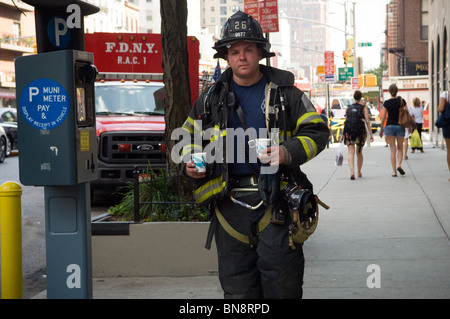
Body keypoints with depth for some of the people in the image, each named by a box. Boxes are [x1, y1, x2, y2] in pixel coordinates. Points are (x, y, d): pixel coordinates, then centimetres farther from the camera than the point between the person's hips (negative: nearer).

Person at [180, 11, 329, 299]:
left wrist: (288, 152, -13)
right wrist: (189, 163, 2)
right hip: (229, 202, 3)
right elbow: (190, 138, 23)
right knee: (237, 286, 7)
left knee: (282, 285, -2)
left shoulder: (286, 94, 5)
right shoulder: (210, 101, 12)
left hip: (275, 201, -2)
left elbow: (317, 132, 5)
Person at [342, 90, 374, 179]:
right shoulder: (363, 108, 3)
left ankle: (352, 172, -25)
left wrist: (344, 134, 16)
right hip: (360, 131, 0)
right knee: (359, 153, 17)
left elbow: (346, 121, 10)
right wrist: (371, 133, -4)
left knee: (351, 153, -5)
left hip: (349, 132, 0)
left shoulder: (348, 108, 10)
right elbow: (367, 121, -5)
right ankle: (359, 172, 27)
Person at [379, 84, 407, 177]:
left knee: (393, 149, 3)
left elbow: (383, 117, -4)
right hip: (400, 126, 0)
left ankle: (394, 171, 0)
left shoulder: (386, 103, -5)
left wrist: (381, 129, 6)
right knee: (400, 148, 15)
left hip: (389, 126, 0)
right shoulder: (402, 101, -3)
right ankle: (399, 165, -7)